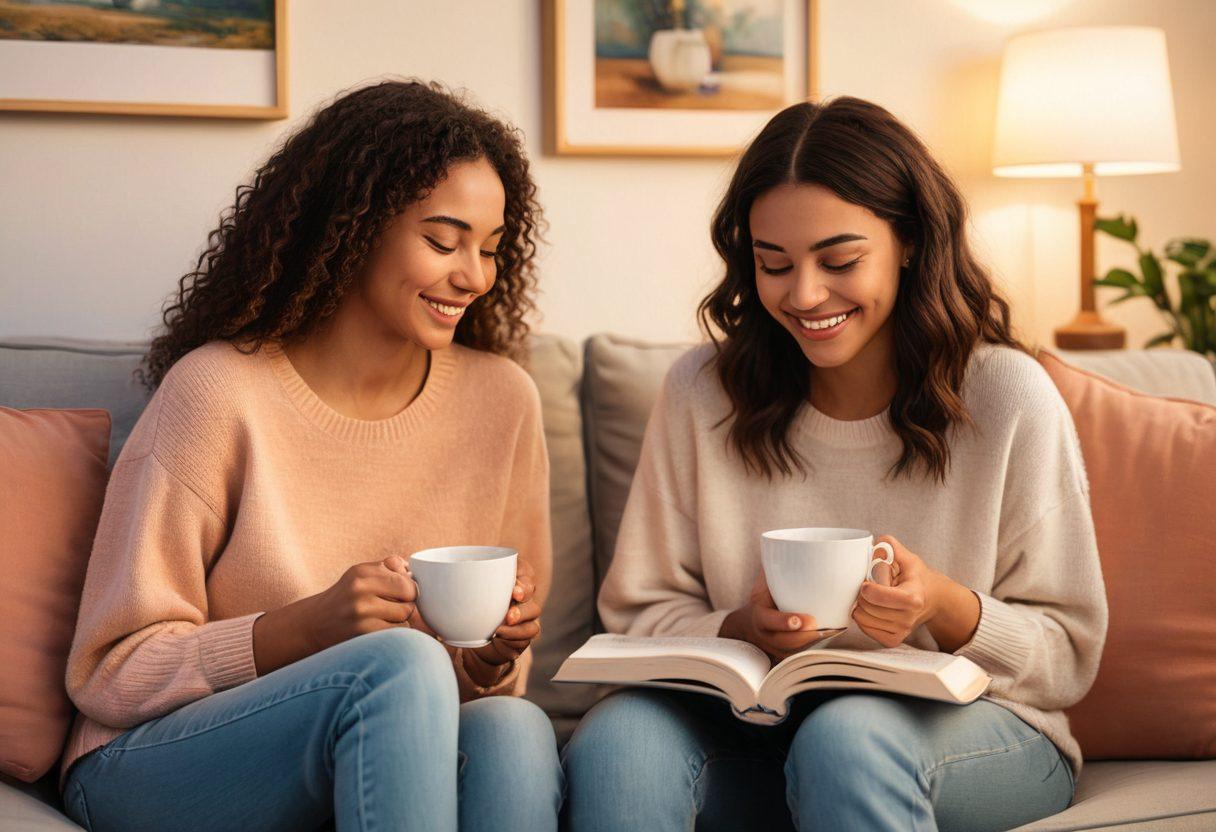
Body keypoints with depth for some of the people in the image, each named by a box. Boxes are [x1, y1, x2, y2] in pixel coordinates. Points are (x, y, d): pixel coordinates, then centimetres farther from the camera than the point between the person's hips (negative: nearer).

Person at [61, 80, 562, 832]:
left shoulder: (500, 400, 3)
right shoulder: (217, 391, -10)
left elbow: (494, 681, 11)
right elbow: (112, 672, -9)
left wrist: (495, 662, -14)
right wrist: (309, 626, -24)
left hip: (379, 761, 3)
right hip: (160, 766, -3)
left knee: (513, 727, -31)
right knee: (400, 663, -33)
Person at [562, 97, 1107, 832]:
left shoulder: (1009, 397, -6)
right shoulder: (703, 393, 0)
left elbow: (1070, 659, -2)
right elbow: (640, 617, 3)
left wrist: (947, 608, -21)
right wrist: (740, 630, -18)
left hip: (981, 736, -1)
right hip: (758, 735, 1)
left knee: (847, 736, -35)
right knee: (617, 737, -30)